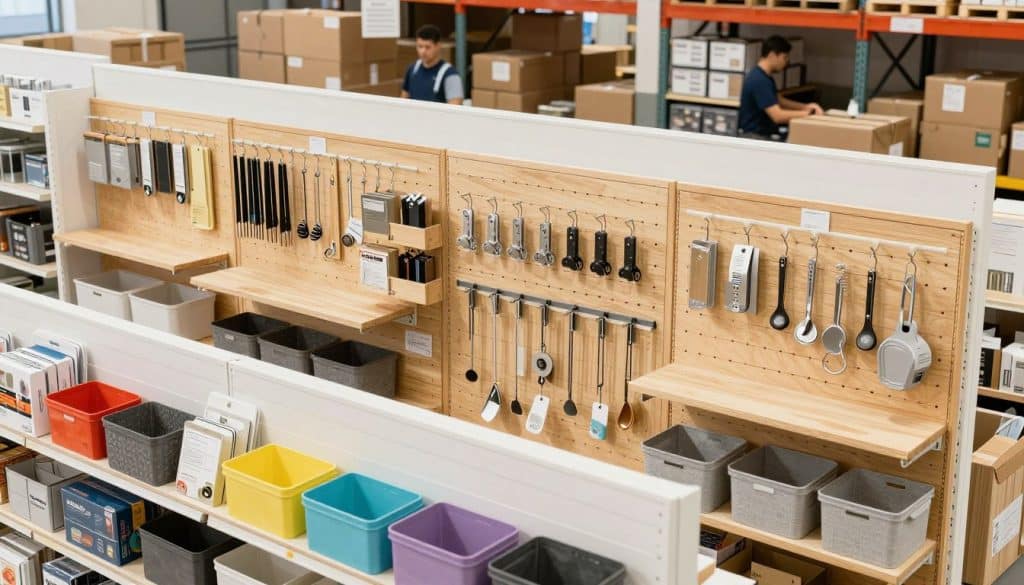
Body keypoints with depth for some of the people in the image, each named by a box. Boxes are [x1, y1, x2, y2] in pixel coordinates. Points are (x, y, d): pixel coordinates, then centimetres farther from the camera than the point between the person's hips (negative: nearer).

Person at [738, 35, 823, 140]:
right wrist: (807, 113, -14)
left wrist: (805, 106, 8)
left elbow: (779, 101, 24)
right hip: (754, 137, -10)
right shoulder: (759, 81, -21)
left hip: (765, 134, 10)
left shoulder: (766, 77, 12)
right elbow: (777, 116, -25)